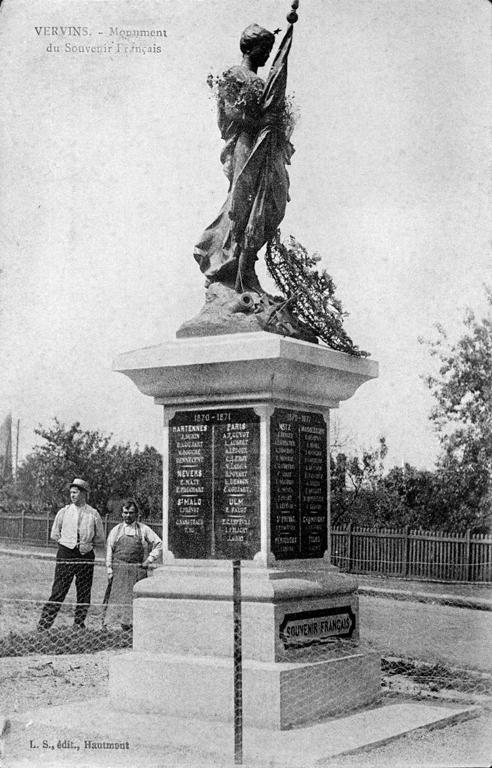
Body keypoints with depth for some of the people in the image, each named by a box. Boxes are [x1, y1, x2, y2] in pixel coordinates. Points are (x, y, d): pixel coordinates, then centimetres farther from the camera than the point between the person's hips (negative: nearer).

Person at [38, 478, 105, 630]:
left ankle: (79, 625, 17)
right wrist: (72, 544, 3)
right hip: (66, 554, -1)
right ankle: (43, 625, -4)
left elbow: (101, 540, 12)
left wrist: (90, 545, -4)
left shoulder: (93, 514, 5)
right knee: (58, 591, -6)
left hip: (86, 555, 1)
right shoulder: (63, 512, 6)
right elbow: (54, 535, 13)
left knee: (84, 592, 4)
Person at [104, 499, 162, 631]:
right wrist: (110, 570, 1)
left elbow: (159, 544, 11)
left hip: (138, 569, -1)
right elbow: (109, 550, 8)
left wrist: (149, 560, 2)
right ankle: (124, 621, -3)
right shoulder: (115, 531, 10)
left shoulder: (144, 530, 8)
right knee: (120, 596, -6)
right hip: (119, 569, 1)